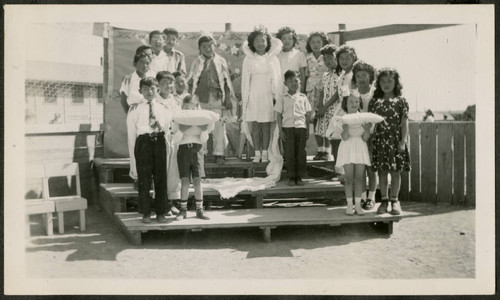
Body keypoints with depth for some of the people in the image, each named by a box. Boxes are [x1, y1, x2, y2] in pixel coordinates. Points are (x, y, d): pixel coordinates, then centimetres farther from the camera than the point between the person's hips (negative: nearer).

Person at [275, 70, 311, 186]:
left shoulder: (303, 98, 10)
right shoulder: (282, 99, 6)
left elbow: (308, 114, 11)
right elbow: (279, 115, 5)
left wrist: (308, 130, 5)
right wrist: (280, 130, -3)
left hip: (301, 126, 1)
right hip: (287, 127, -1)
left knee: (301, 152, 1)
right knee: (290, 152, -2)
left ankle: (299, 177, 8)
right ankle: (291, 177, 5)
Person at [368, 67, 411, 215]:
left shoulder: (400, 101, 2)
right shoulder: (375, 101, 8)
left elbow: (404, 122, 0)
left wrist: (403, 141, -7)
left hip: (395, 140, -2)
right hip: (379, 140, 2)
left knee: (395, 171, 2)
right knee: (382, 170, 5)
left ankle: (394, 200, 13)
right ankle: (384, 200, 13)